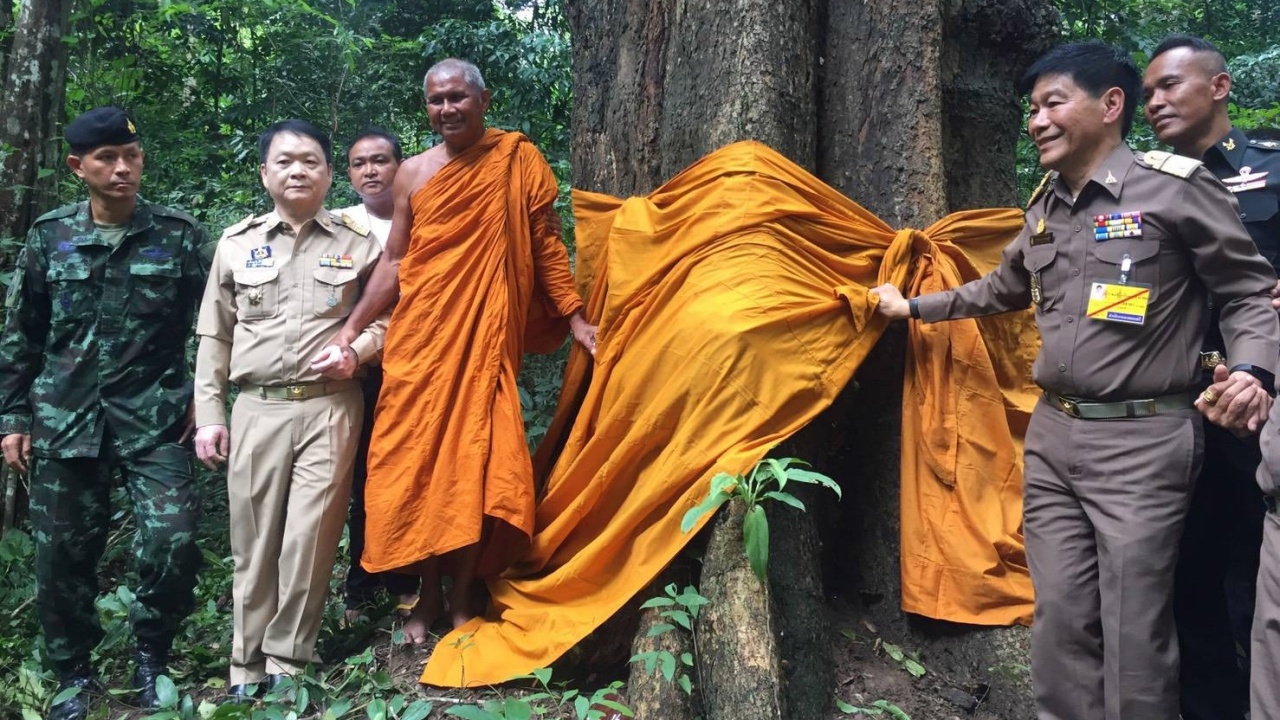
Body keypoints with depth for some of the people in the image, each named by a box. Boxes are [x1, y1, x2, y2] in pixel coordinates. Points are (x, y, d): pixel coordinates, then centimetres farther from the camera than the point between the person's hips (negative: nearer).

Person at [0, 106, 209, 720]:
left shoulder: (179, 235, -1)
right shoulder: (49, 236, 5)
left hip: (154, 419, -2)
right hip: (62, 420, 2)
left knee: (173, 541, -13)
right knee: (62, 554, 8)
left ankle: (152, 656, 13)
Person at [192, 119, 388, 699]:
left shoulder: (357, 243, 8)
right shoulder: (237, 243, 11)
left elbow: (386, 319, 12)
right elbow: (214, 337, 12)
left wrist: (356, 348, -9)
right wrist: (208, 415, 7)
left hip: (331, 409, -1)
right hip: (257, 409, 2)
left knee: (309, 539, -4)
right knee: (254, 541, 5)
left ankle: (287, 661, 11)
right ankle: (246, 667, 17)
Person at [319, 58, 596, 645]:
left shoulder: (518, 160, 4)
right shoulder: (413, 173, 10)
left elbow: (545, 243, 5)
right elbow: (394, 262, 12)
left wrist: (575, 318, 0)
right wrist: (351, 328, 6)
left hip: (484, 335, -2)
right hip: (418, 338, 2)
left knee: (475, 462, -3)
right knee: (416, 460, 2)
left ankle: (463, 596, 12)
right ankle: (428, 595, 17)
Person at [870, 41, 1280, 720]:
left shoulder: (1174, 187, -7)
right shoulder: (1045, 208, 12)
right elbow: (1001, 290, 29)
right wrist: (913, 307, 31)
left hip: (1141, 442, -6)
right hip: (1052, 436, 6)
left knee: (1132, 632, -1)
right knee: (1060, 619, 9)